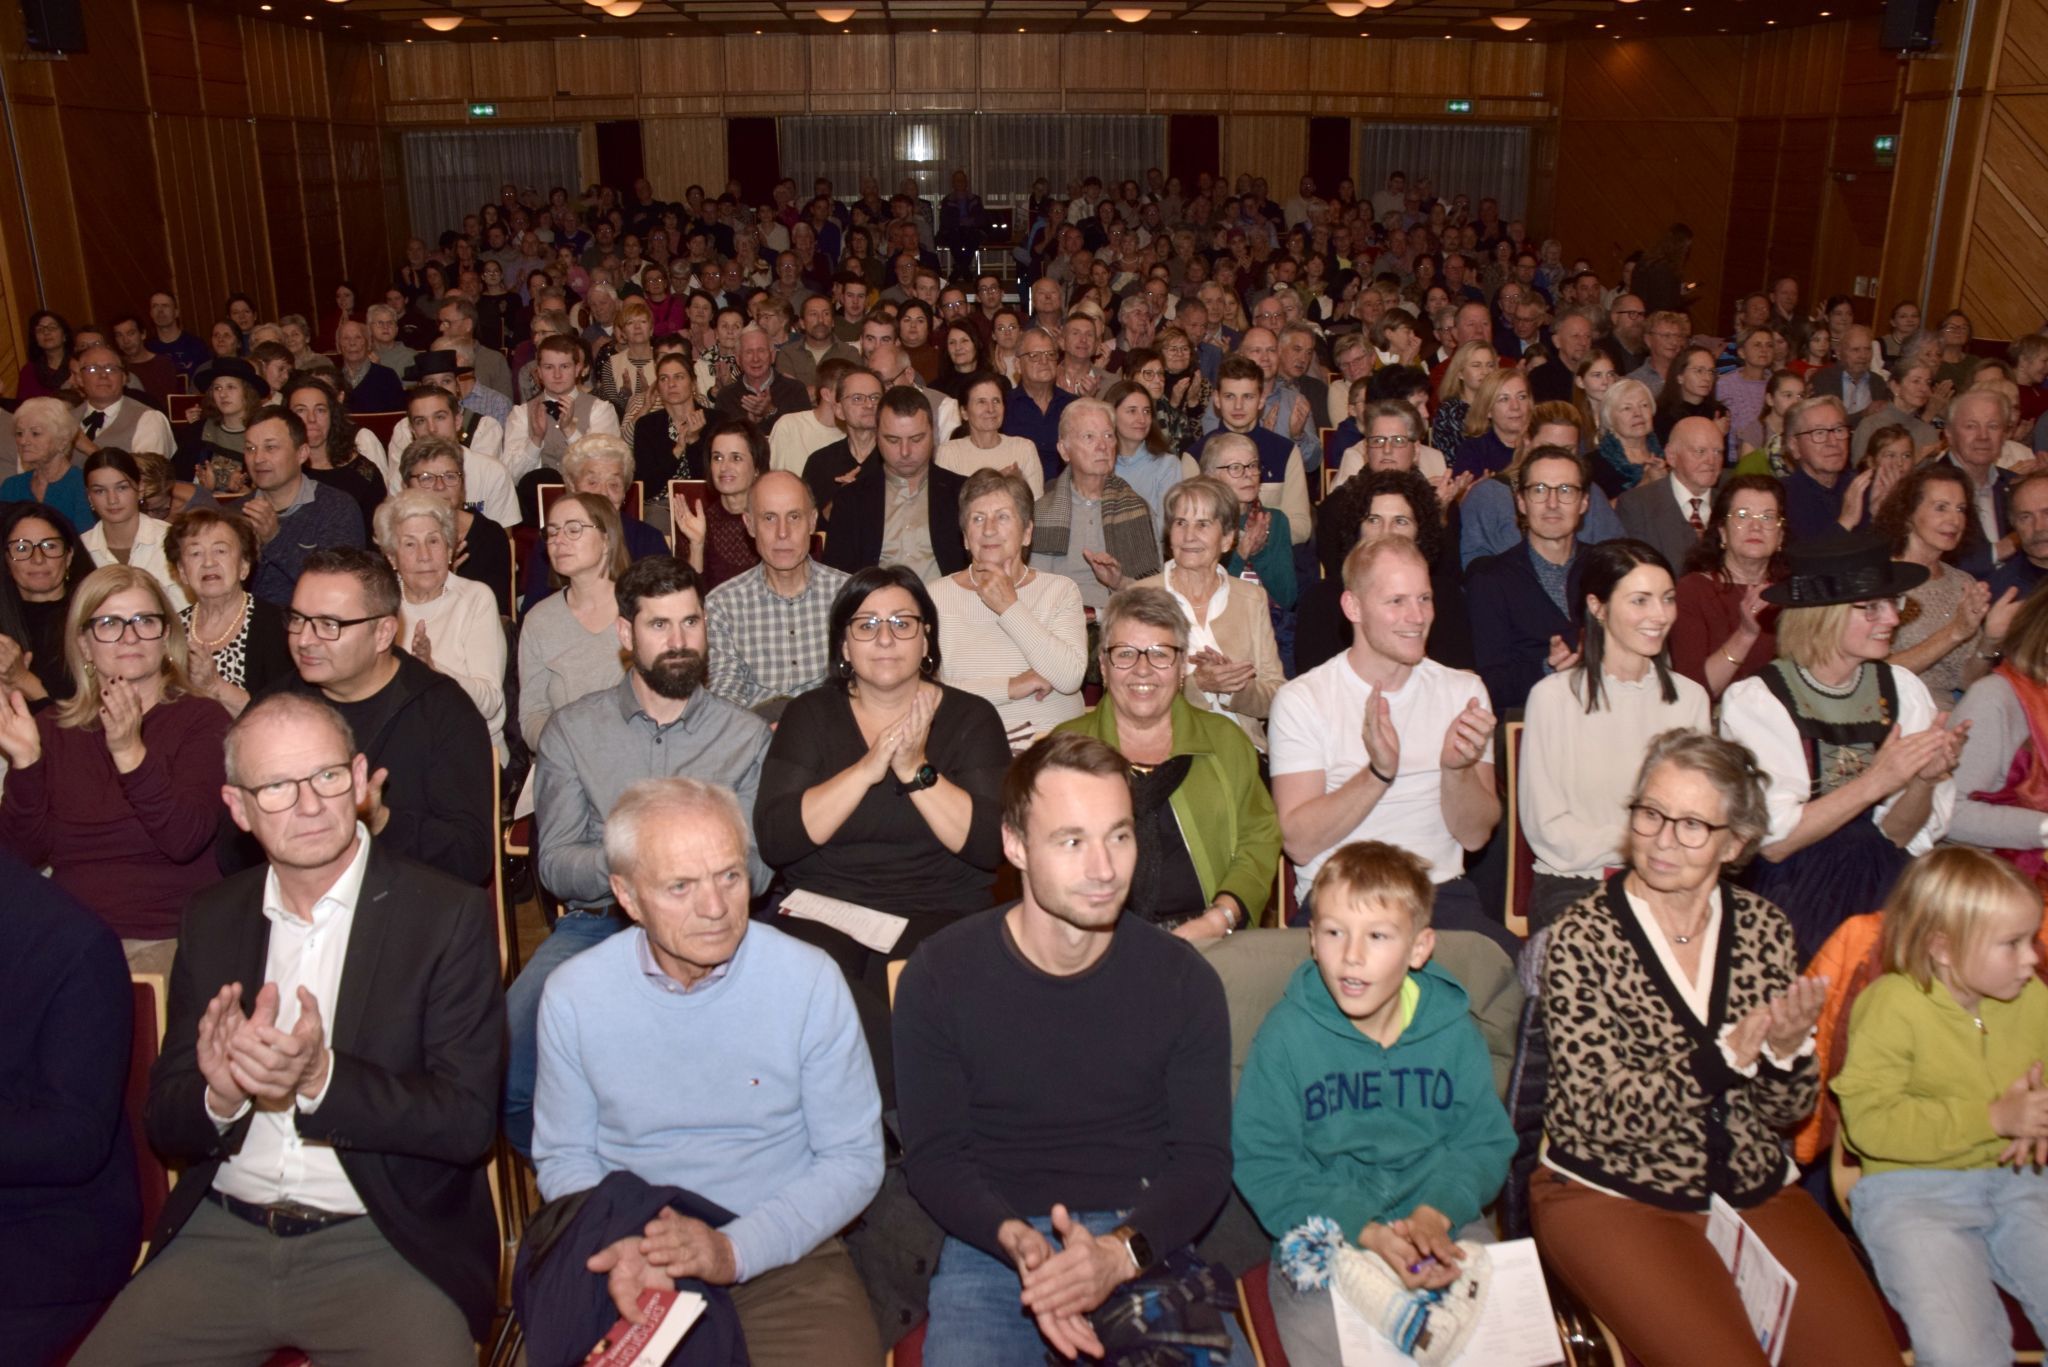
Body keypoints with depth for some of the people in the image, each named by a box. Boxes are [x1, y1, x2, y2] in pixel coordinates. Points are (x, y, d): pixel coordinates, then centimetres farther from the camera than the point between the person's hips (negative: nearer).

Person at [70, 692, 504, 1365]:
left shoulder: (450, 915, -5)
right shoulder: (212, 919, 9)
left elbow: (468, 1121, -10)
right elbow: (166, 1127, 10)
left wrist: (320, 1077, -24)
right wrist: (221, 1095, -14)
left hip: (384, 1245, -4)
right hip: (220, 1238, 4)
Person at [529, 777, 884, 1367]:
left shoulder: (809, 981, -8)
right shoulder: (573, 994, -3)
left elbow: (854, 1159, -3)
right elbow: (563, 1157, 8)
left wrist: (734, 1249, -14)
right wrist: (621, 1245, -12)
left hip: (783, 1252, -1)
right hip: (630, 1269, 1)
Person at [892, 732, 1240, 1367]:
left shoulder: (1182, 979, 0)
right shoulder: (939, 976, -3)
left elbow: (1204, 1161, 1)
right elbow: (931, 1156, 0)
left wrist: (1119, 1252, -17)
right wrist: (1017, 1240, -19)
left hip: (1146, 1242, 1)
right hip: (993, 1241, -1)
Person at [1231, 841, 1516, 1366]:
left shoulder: (1453, 1030, -1)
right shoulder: (1286, 1034, -9)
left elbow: (1486, 1142, 5)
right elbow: (1262, 1165, -8)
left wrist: (1436, 1211, -15)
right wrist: (1364, 1231, -19)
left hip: (1443, 1227, 2)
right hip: (1324, 1234, -2)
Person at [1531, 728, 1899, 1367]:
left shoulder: (1763, 927, 2)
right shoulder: (1581, 938, -10)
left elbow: (1788, 1111, 7)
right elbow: (1598, 1115, -15)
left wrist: (1786, 1050, -16)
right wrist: (1726, 1058, -25)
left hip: (1756, 1189, 4)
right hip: (1610, 1194, -4)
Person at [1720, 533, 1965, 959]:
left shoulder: (1902, 689, 5)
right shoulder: (1755, 701, -8)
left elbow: (1900, 836, 6)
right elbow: (1772, 842, -14)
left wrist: (1925, 780, -14)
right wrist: (1875, 781, -20)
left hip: (1885, 890, 4)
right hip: (1795, 896, -4)